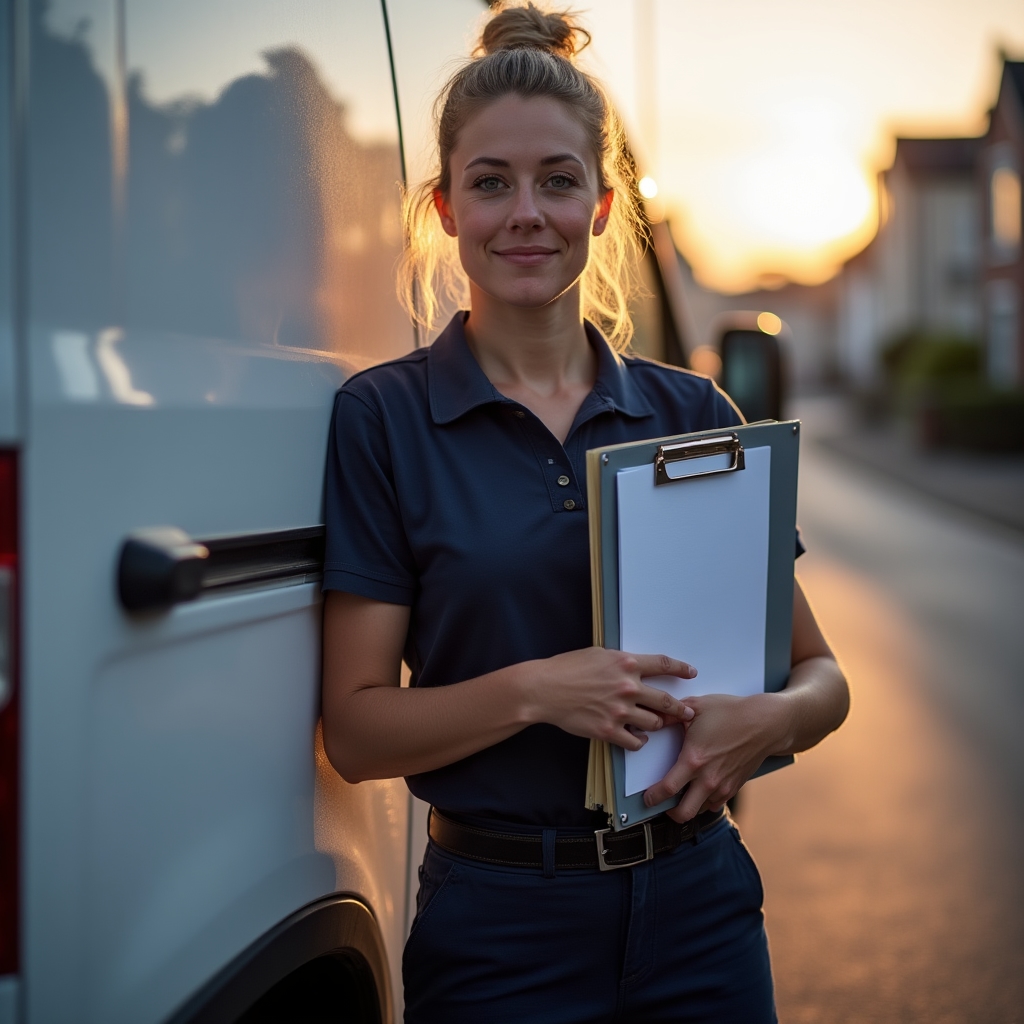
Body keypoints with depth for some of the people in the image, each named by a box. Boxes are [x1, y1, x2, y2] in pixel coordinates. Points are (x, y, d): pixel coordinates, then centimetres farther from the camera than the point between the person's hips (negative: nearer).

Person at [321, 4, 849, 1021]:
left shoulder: (691, 411, 3)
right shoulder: (385, 416, -6)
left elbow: (821, 674, 6)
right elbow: (356, 730, -8)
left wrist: (767, 718, -15)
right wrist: (533, 690, -24)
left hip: (699, 905, 3)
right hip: (497, 927, -3)